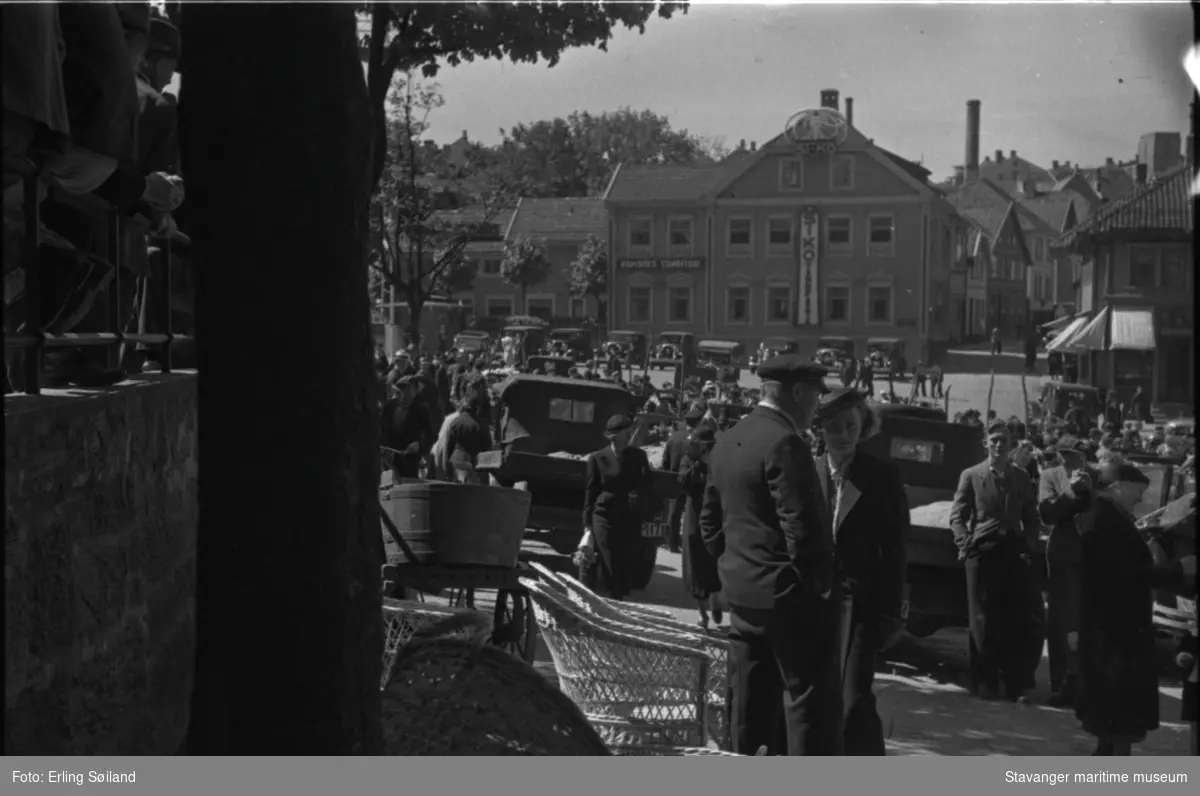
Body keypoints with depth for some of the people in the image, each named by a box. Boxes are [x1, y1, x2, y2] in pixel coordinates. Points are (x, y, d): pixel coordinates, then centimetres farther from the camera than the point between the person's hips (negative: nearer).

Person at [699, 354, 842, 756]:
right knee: (810, 700, -3)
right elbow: (802, 527, -21)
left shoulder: (727, 442, 10)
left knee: (752, 701, 15)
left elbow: (710, 521, 16)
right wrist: (821, 585, -11)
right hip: (789, 595, -9)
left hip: (741, 591, 9)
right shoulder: (785, 444, -18)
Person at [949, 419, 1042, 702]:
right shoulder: (971, 476, 6)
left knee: (1017, 620, 0)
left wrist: (1028, 543, 1)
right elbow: (957, 516, 3)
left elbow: (1031, 518, 17)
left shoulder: (1021, 478, 14)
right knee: (983, 621, 0)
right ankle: (985, 681, 7)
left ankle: (1017, 683, 5)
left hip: (1014, 554, 2)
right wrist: (966, 543, -9)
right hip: (982, 554, -2)